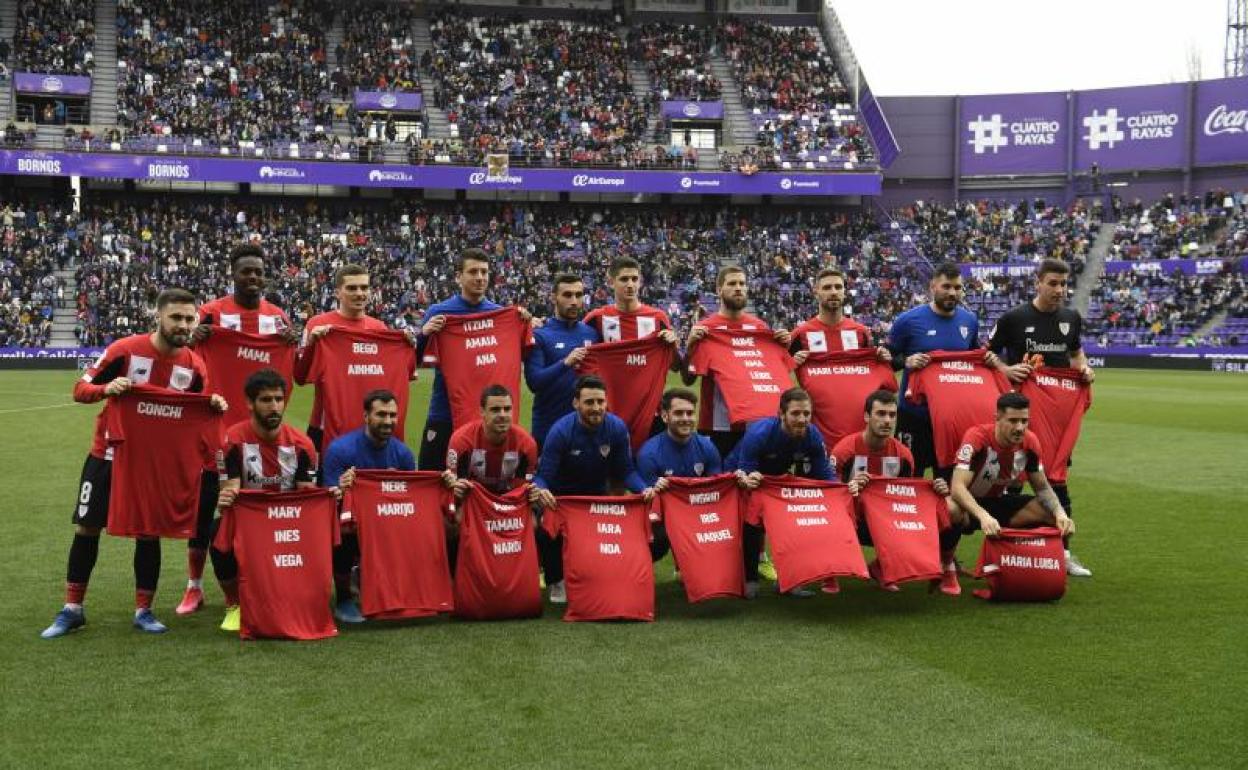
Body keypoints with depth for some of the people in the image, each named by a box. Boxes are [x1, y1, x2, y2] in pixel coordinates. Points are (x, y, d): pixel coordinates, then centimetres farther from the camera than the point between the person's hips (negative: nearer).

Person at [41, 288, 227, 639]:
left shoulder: (194, 365, -7)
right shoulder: (125, 349, -15)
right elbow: (80, 389, -10)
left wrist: (214, 406, -18)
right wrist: (106, 388, -31)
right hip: (108, 454, -1)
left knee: (149, 532, 2)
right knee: (87, 528, 3)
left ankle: (143, 611, 15)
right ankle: (72, 609, 16)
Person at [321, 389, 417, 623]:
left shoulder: (403, 453, -1)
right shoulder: (340, 450, -14)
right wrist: (341, 489, -38)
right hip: (350, 523, -4)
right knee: (342, 529, -36)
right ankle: (343, 598, -9)